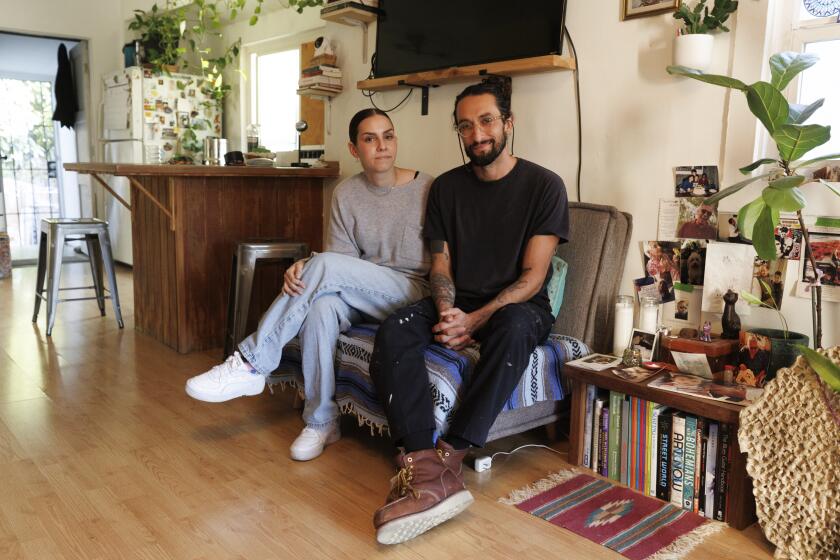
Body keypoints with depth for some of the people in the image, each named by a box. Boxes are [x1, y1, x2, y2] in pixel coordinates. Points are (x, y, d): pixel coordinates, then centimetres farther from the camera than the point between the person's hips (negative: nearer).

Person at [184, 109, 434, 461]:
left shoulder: (426, 188, -1)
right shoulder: (346, 195, 7)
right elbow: (344, 266, 0)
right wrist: (303, 271, -21)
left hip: (413, 292, -3)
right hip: (363, 298, 3)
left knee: (325, 264, -28)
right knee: (321, 305, -33)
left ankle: (251, 365, -19)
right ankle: (321, 422, -15)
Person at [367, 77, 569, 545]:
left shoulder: (543, 185, -4)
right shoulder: (447, 187, 9)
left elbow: (533, 274, -10)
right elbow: (441, 264, 7)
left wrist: (476, 319, -23)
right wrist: (446, 311, -14)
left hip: (518, 305, -3)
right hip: (458, 302, 4)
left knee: (512, 329, -40)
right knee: (395, 330, -27)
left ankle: (447, 456, -38)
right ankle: (427, 466, -41)